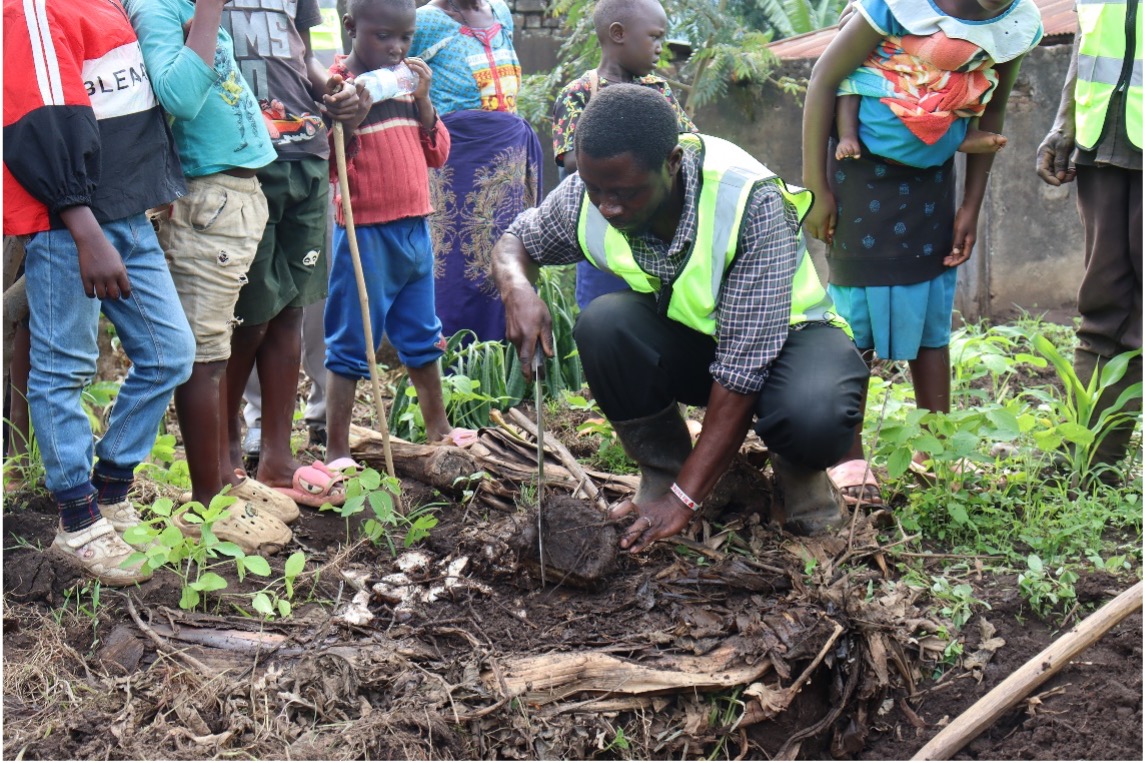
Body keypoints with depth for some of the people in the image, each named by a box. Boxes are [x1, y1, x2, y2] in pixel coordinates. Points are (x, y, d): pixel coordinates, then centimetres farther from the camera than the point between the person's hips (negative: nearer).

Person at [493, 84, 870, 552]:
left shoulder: (751, 203, -33)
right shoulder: (585, 198, -19)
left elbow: (743, 367, -34)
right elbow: (515, 243, 3)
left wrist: (683, 498, -36)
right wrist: (517, 289, -24)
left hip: (782, 335, -4)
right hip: (685, 340, 4)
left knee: (812, 418, -39)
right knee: (602, 324, -29)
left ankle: (797, 470, 0)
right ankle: (661, 471, -5)